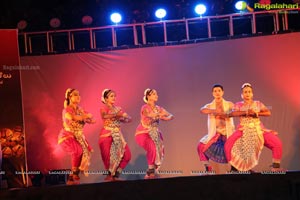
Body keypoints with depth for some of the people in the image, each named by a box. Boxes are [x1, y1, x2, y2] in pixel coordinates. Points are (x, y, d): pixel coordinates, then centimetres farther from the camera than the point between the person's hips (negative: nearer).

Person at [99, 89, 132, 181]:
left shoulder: (118, 109, 15)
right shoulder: (103, 108, 0)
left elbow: (129, 119, 10)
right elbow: (104, 116, -24)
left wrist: (121, 118, -10)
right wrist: (116, 115, -30)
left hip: (118, 134, 5)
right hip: (107, 134, -5)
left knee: (127, 155, -6)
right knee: (107, 156, -13)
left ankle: (116, 174, 8)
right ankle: (109, 174, 12)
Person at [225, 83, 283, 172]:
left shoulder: (258, 103, 11)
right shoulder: (238, 105, 8)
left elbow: (268, 112, -2)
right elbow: (233, 113, -13)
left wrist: (256, 113, -15)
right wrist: (246, 112, -24)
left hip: (258, 129, 1)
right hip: (243, 130, -1)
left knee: (277, 143, -17)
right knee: (228, 145, -22)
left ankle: (276, 166, 0)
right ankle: (234, 168, -3)